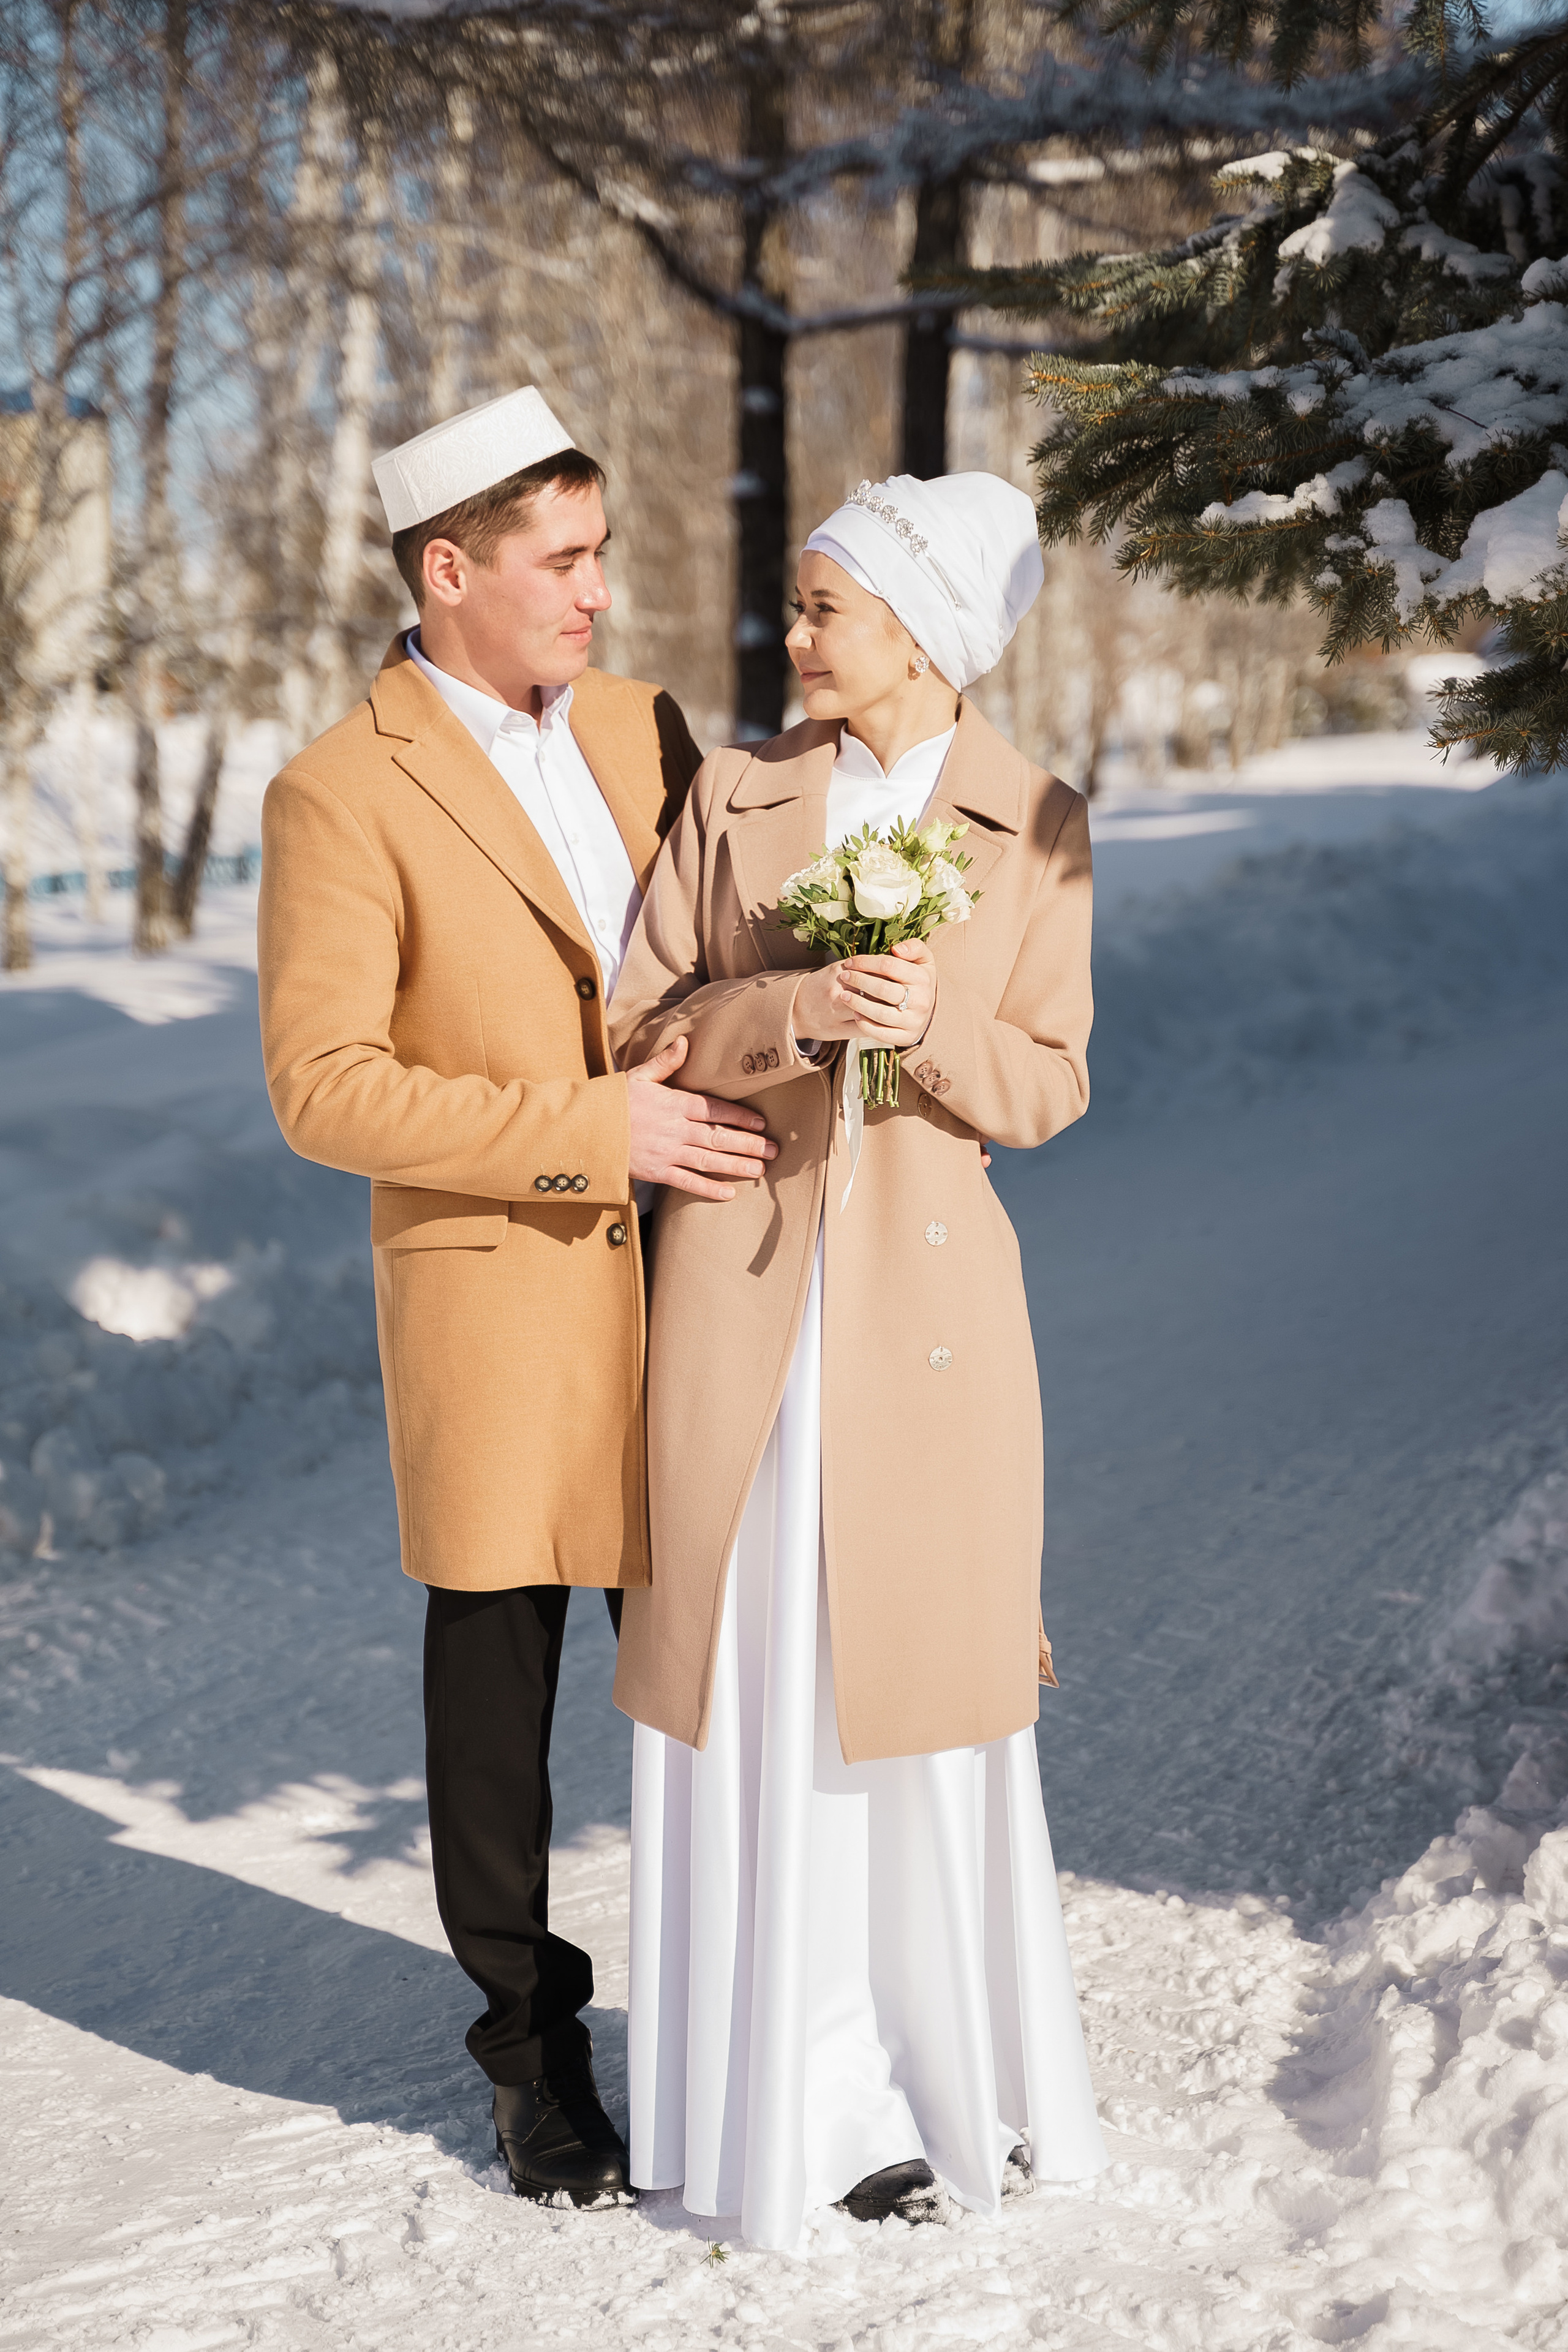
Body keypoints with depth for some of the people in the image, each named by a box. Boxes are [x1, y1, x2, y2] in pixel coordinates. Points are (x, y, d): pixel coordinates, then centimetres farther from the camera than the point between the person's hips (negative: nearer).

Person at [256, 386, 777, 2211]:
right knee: (497, 1672, 8)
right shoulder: (340, 795, -8)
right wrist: (587, 1131, -17)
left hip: (691, 1264, 4)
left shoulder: (644, 728, 9)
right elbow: (321, 1086, -13)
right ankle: (532, 2044, 26)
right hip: (500, 1287, -4)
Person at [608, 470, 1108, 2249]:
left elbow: (1048, 1085, 3)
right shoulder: (735, 794, 4)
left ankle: (961, 2068, 25)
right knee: (754, 1685, 5)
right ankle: (796, 2090, 20)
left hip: (931, 1279, -1)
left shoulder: (1036, 826, 1)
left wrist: (933, 1033, -17)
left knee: (926, 1685, 5)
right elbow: (637, 1027, 2)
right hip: (740, 1273, 1)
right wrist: (792, 1010, -16)